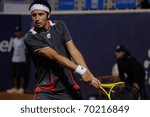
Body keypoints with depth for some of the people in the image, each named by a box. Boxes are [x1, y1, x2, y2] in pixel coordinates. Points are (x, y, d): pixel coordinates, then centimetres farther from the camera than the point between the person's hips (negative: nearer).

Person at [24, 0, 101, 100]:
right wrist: (80, 70, -31)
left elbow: (73, 51, -3)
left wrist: (89, 75, -18)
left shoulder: (60, 26, 7)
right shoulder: (30, 38, -9)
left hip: (69, 88, 3)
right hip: (46, 91, -3)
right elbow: (54, 56, -20)